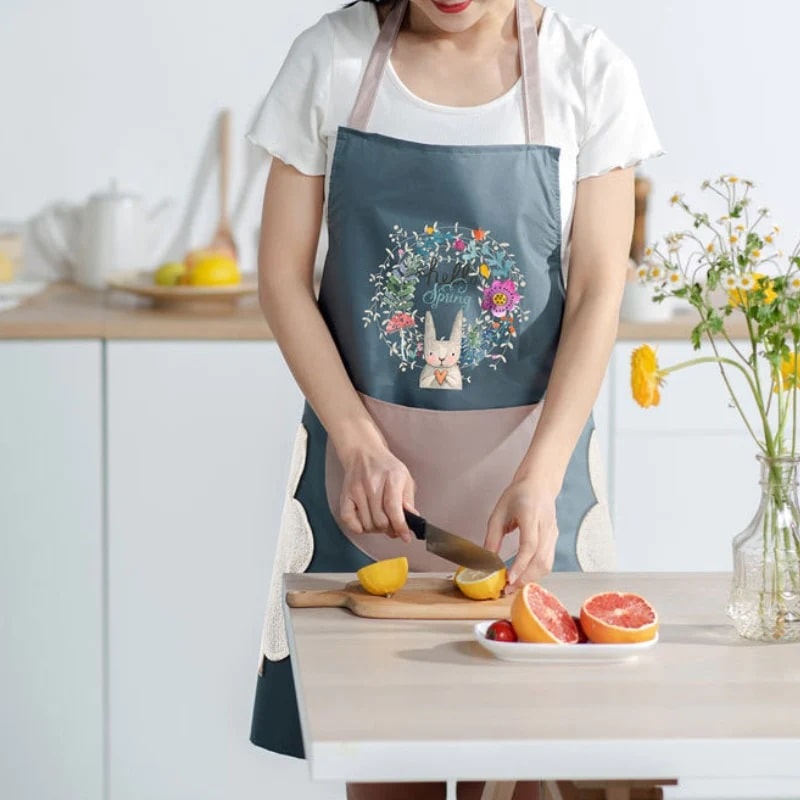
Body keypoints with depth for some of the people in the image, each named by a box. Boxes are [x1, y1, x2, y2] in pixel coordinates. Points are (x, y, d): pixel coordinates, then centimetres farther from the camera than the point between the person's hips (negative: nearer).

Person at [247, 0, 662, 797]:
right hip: (367, 461, 1)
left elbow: (598, 296, -9)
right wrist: (362, 447, -13)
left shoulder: (588, 72, -5)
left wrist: (539, 479, -20)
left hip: (525, 464, 0)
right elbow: (283, 278, -2)